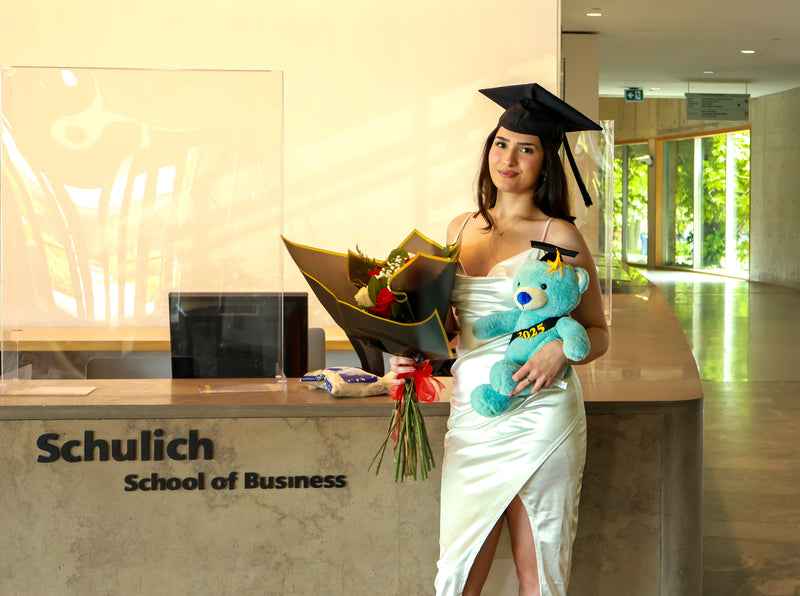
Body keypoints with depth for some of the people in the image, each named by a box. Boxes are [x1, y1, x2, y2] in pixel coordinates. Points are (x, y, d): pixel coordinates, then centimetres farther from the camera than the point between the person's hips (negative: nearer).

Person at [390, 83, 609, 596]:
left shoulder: (559, 236, -2)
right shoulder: (461, 229, 12)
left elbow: (598, 332, 3)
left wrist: (562, 350, -17)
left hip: (537, 416, -4)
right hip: (470, 417, 4)